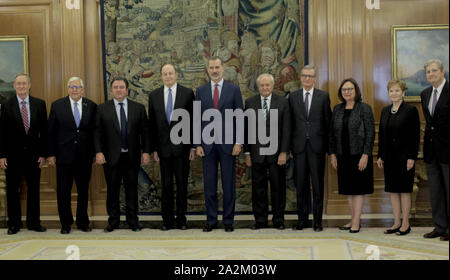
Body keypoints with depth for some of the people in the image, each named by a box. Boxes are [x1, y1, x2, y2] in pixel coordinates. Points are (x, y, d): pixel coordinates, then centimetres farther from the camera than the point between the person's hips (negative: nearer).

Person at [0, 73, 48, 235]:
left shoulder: (39, 104, 3)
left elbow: (44, 130, 3)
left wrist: (43, 154, -2)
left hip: (33, 153, 1)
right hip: (13, 154, -1)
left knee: (33, 188, 7)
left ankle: (33, 222, 19)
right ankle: (14, 224, 18)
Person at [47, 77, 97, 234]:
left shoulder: (91, 106, 4)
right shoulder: (57, 105, 2)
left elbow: (95, 131, 6)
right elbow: (51, 132, 1)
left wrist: (95, 152, 2)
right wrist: (51, 154, -3)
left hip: (85, 156, 1)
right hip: (64, 155, -1)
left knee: (83, 190, 10)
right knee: (63, 191, 5)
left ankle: (83, 222, 23)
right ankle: (65, 224, 18)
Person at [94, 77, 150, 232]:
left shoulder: (138, 108, 5)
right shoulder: (102, 109, 3)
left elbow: (145, 131, 4)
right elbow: (97, 132, 0)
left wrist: (146, 151, -3)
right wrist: (98, 152, -10)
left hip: (132, 157, 1)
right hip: (111, 157, 0)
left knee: (132, 190, 8)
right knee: (112, 191, 7)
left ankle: (133, 221, 19)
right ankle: (113, 221, 19)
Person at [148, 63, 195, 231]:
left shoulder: (187, 93, 1)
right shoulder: (154, 96, 7)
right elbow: (152, 124, 7)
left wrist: (193, 146, -4)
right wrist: (154, 149, 2)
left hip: (182, 147, -1)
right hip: (163, 147, 2)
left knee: (182, 184, 4)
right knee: (166, 185, 6)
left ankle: (181, 219, 15)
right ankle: (167, 220, 15)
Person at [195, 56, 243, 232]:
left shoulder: (234, 90, 3)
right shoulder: (200, 91, 8)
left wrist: (238, 142, -7)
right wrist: (198, 144, 0)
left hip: (227, 145, -1)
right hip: (208, 145, 2)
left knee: (229, 185, 4)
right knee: (209, 185, 6)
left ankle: (228, 221, 14)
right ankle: (211, 220, 15)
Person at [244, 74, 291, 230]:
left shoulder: (282, 102, 3)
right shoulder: (250, 103, 6)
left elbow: (286, 129, -1)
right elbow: (246, 129, 5)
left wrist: (284, 152, -8)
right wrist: (247, 152, 0)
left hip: (276, 152, -1)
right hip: (257, 153, 1)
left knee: (278, 187, 5)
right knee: (258, 188, 5)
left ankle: (278, 220, 16)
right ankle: (260, 220, 15)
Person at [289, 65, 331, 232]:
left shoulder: (323, 96, 5)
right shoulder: (293, 97, 9)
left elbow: (328, 122, 4)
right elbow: (290, 122, 8)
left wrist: (327, 146, -1)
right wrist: (290, 145, 2)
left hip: (317, 146, -1)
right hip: (299, 146, 2)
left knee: (318, 185, 3)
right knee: (300, 184, 6)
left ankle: (317, 221, 11)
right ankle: (302, 219, 15)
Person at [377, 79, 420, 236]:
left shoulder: (411, 110, -6)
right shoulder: (385, 111, 10)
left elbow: (415, 135, -8)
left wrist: (412, 157, -14)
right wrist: (380, 156, 9)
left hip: (404, 157, -5)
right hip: (389, 157, 6)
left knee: (404, 190, 1)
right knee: (392, 190, 8)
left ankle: (405, 224, 10)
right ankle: (397, 222, 17)